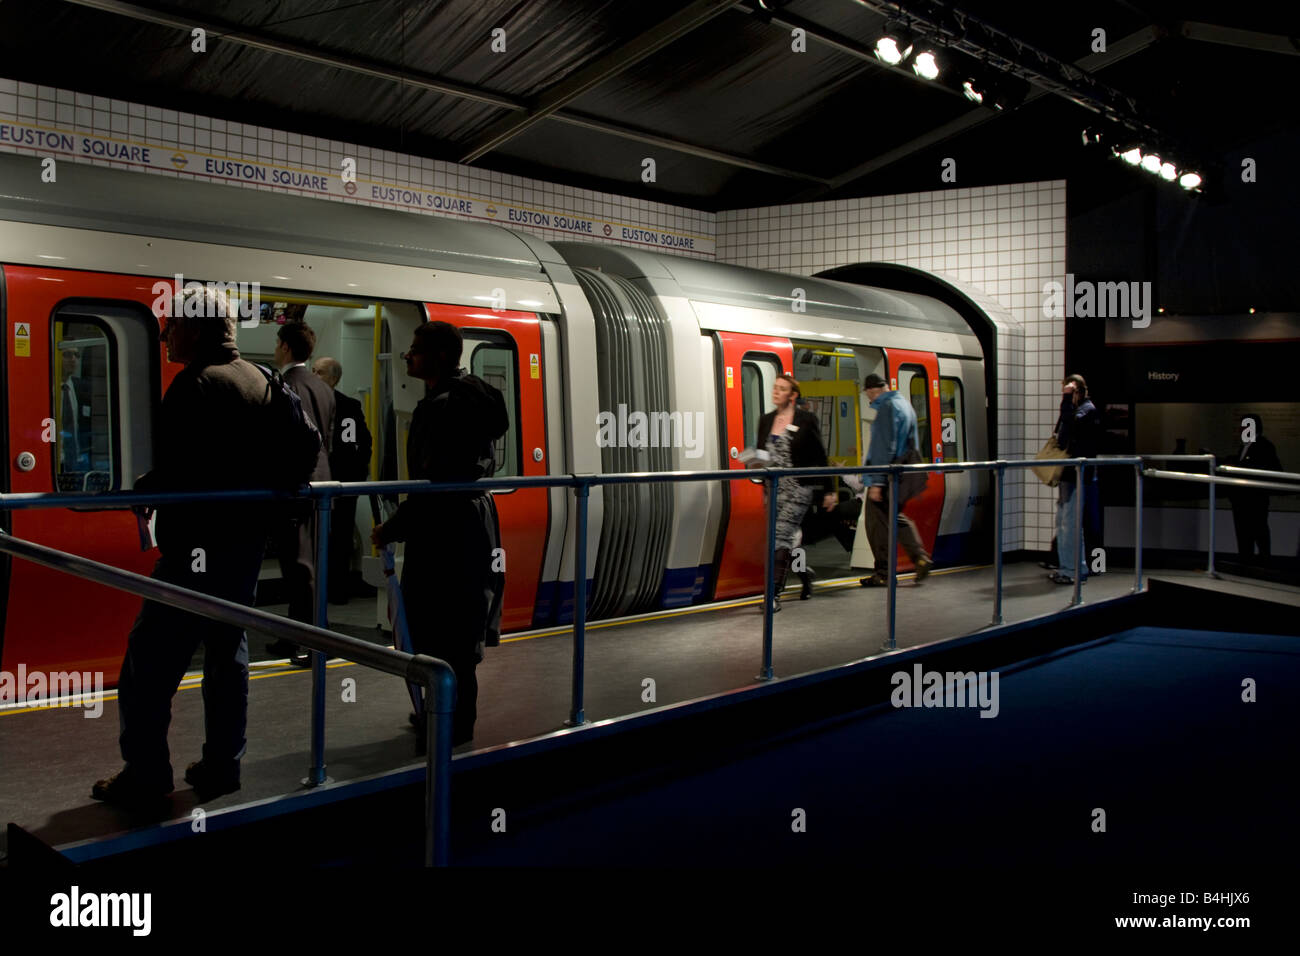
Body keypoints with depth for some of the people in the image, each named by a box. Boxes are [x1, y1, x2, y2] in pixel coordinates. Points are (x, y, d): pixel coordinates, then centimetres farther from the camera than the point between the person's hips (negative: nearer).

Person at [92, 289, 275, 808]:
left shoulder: (196, 384, -15)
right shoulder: (259, 380, 10)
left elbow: (172, 473, -21)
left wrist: (130, 493, -5)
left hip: (196, 546, -8)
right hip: (247, 541, 9)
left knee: (151, 658, 1)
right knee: (228, 652, 14)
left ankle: (145, 775, 6)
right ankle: (222, 766, 20)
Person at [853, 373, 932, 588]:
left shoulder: (887, 407, -15)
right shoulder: (905, 404, 16)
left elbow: (884, 448, -21)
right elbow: (911, 444, 21)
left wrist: (876, 482, -21)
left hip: (886, 475, -10)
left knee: (877, 522, -2)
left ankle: (883, 574, 3)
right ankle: (920, 558, 11)